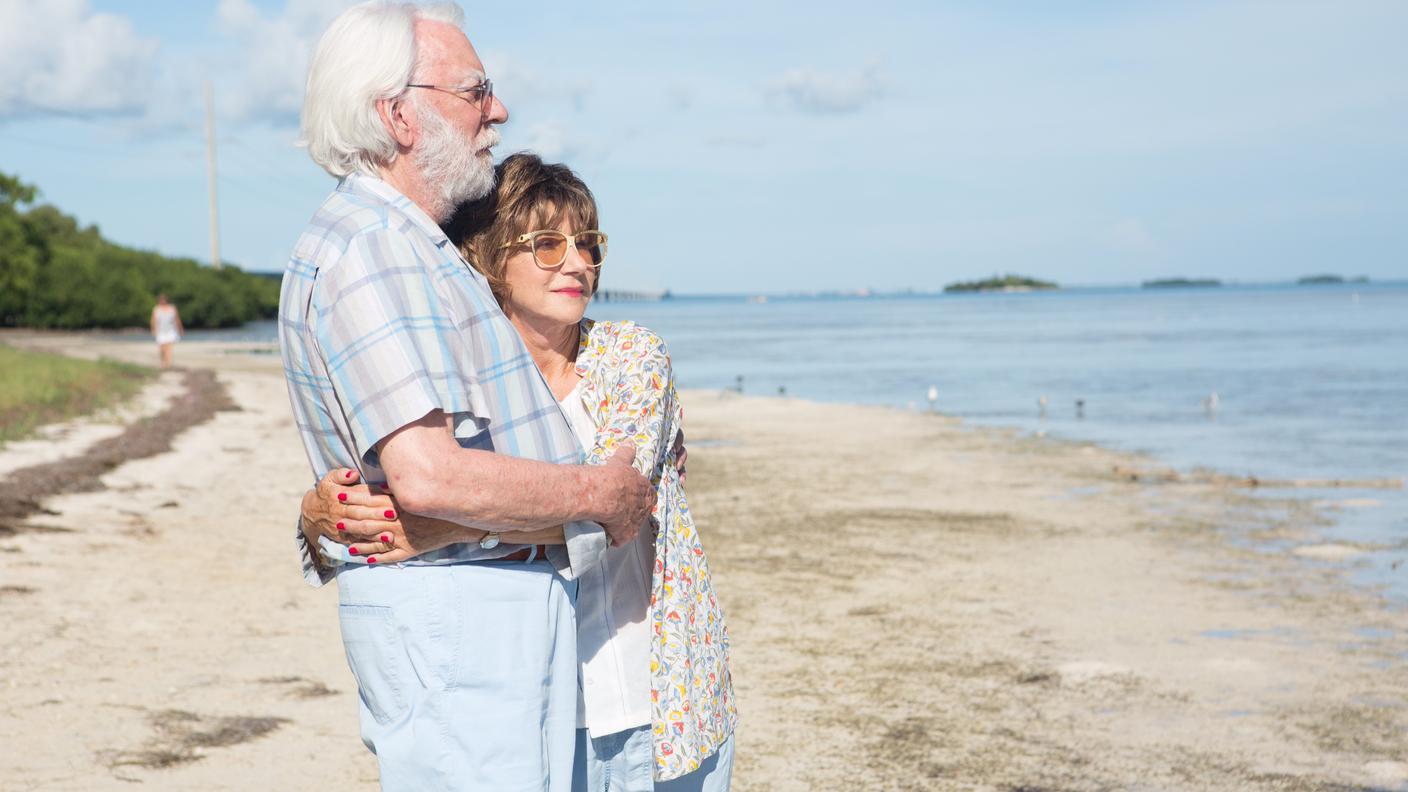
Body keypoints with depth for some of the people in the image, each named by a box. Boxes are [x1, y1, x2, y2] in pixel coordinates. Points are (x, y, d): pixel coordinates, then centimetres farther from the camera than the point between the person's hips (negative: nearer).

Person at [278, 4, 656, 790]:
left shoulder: (411, 246, 17)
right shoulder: (369, 253, -17)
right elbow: (428, 475, -28)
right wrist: (599, 492, -15)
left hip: (507, 599, 10)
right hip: (449, 609, -10)